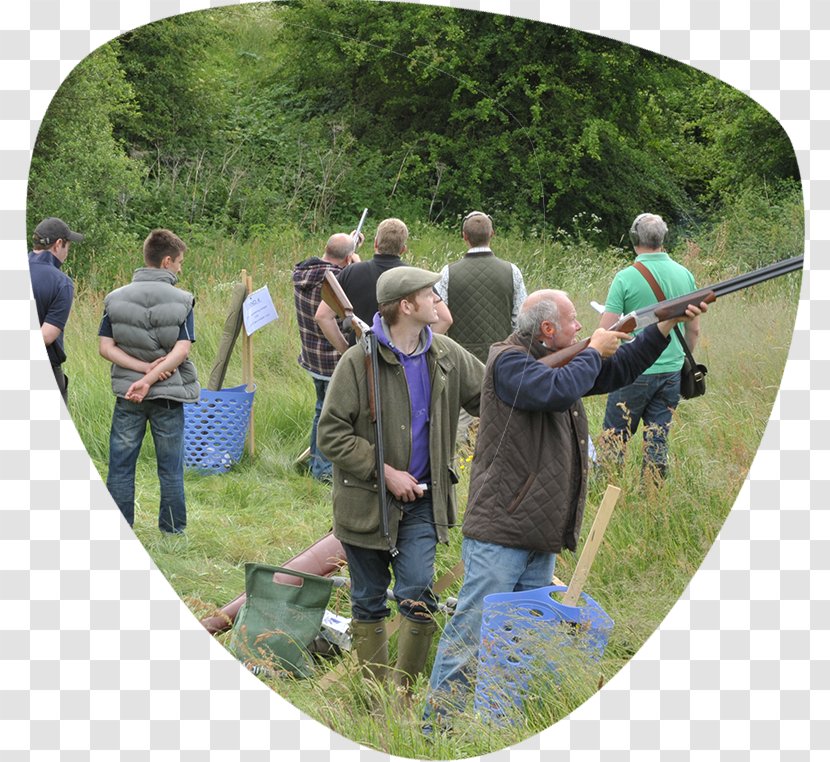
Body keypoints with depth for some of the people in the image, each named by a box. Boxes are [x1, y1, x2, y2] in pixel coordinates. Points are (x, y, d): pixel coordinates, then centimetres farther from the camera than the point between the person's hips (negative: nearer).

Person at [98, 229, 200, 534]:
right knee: (170, 468, 10)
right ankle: (173, 531, 16)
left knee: (120, 466, 8)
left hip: (127, 396, 1)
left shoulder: (116, 298, 0)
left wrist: (142, 368, -10)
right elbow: (181, 350, -16)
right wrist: (151, 376, -16)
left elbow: (105, 347, -6)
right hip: (169, 394, -1)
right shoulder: (182, 301, -6)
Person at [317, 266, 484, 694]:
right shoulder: (359, 361, -14)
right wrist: (385, 473, -17)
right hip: (366, 501, -3)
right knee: (369, 602, 9)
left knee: (418, 597, -9)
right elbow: (330, 435, -13)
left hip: (421, 500, 3)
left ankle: (403, 692, 6)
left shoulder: (446, 355, 2)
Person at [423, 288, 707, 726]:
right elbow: (558, 390, -27)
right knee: (472, 631, -8)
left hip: (542, 539, 9)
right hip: (498, 534, -9)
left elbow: (619, 370, 26)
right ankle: (436, 727, -2)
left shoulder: (561, 362, 17)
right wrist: (594, 351, -9)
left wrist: (669, 325, 18)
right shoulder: (509, 362, -11)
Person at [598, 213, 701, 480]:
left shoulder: (626, 278, -11)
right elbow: (694, 330, 10)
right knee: (658, 438, 10)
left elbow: (605, 331, -12)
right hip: (671, 371, 4)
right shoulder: (685, 275, 3)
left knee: (614, 437, 5)